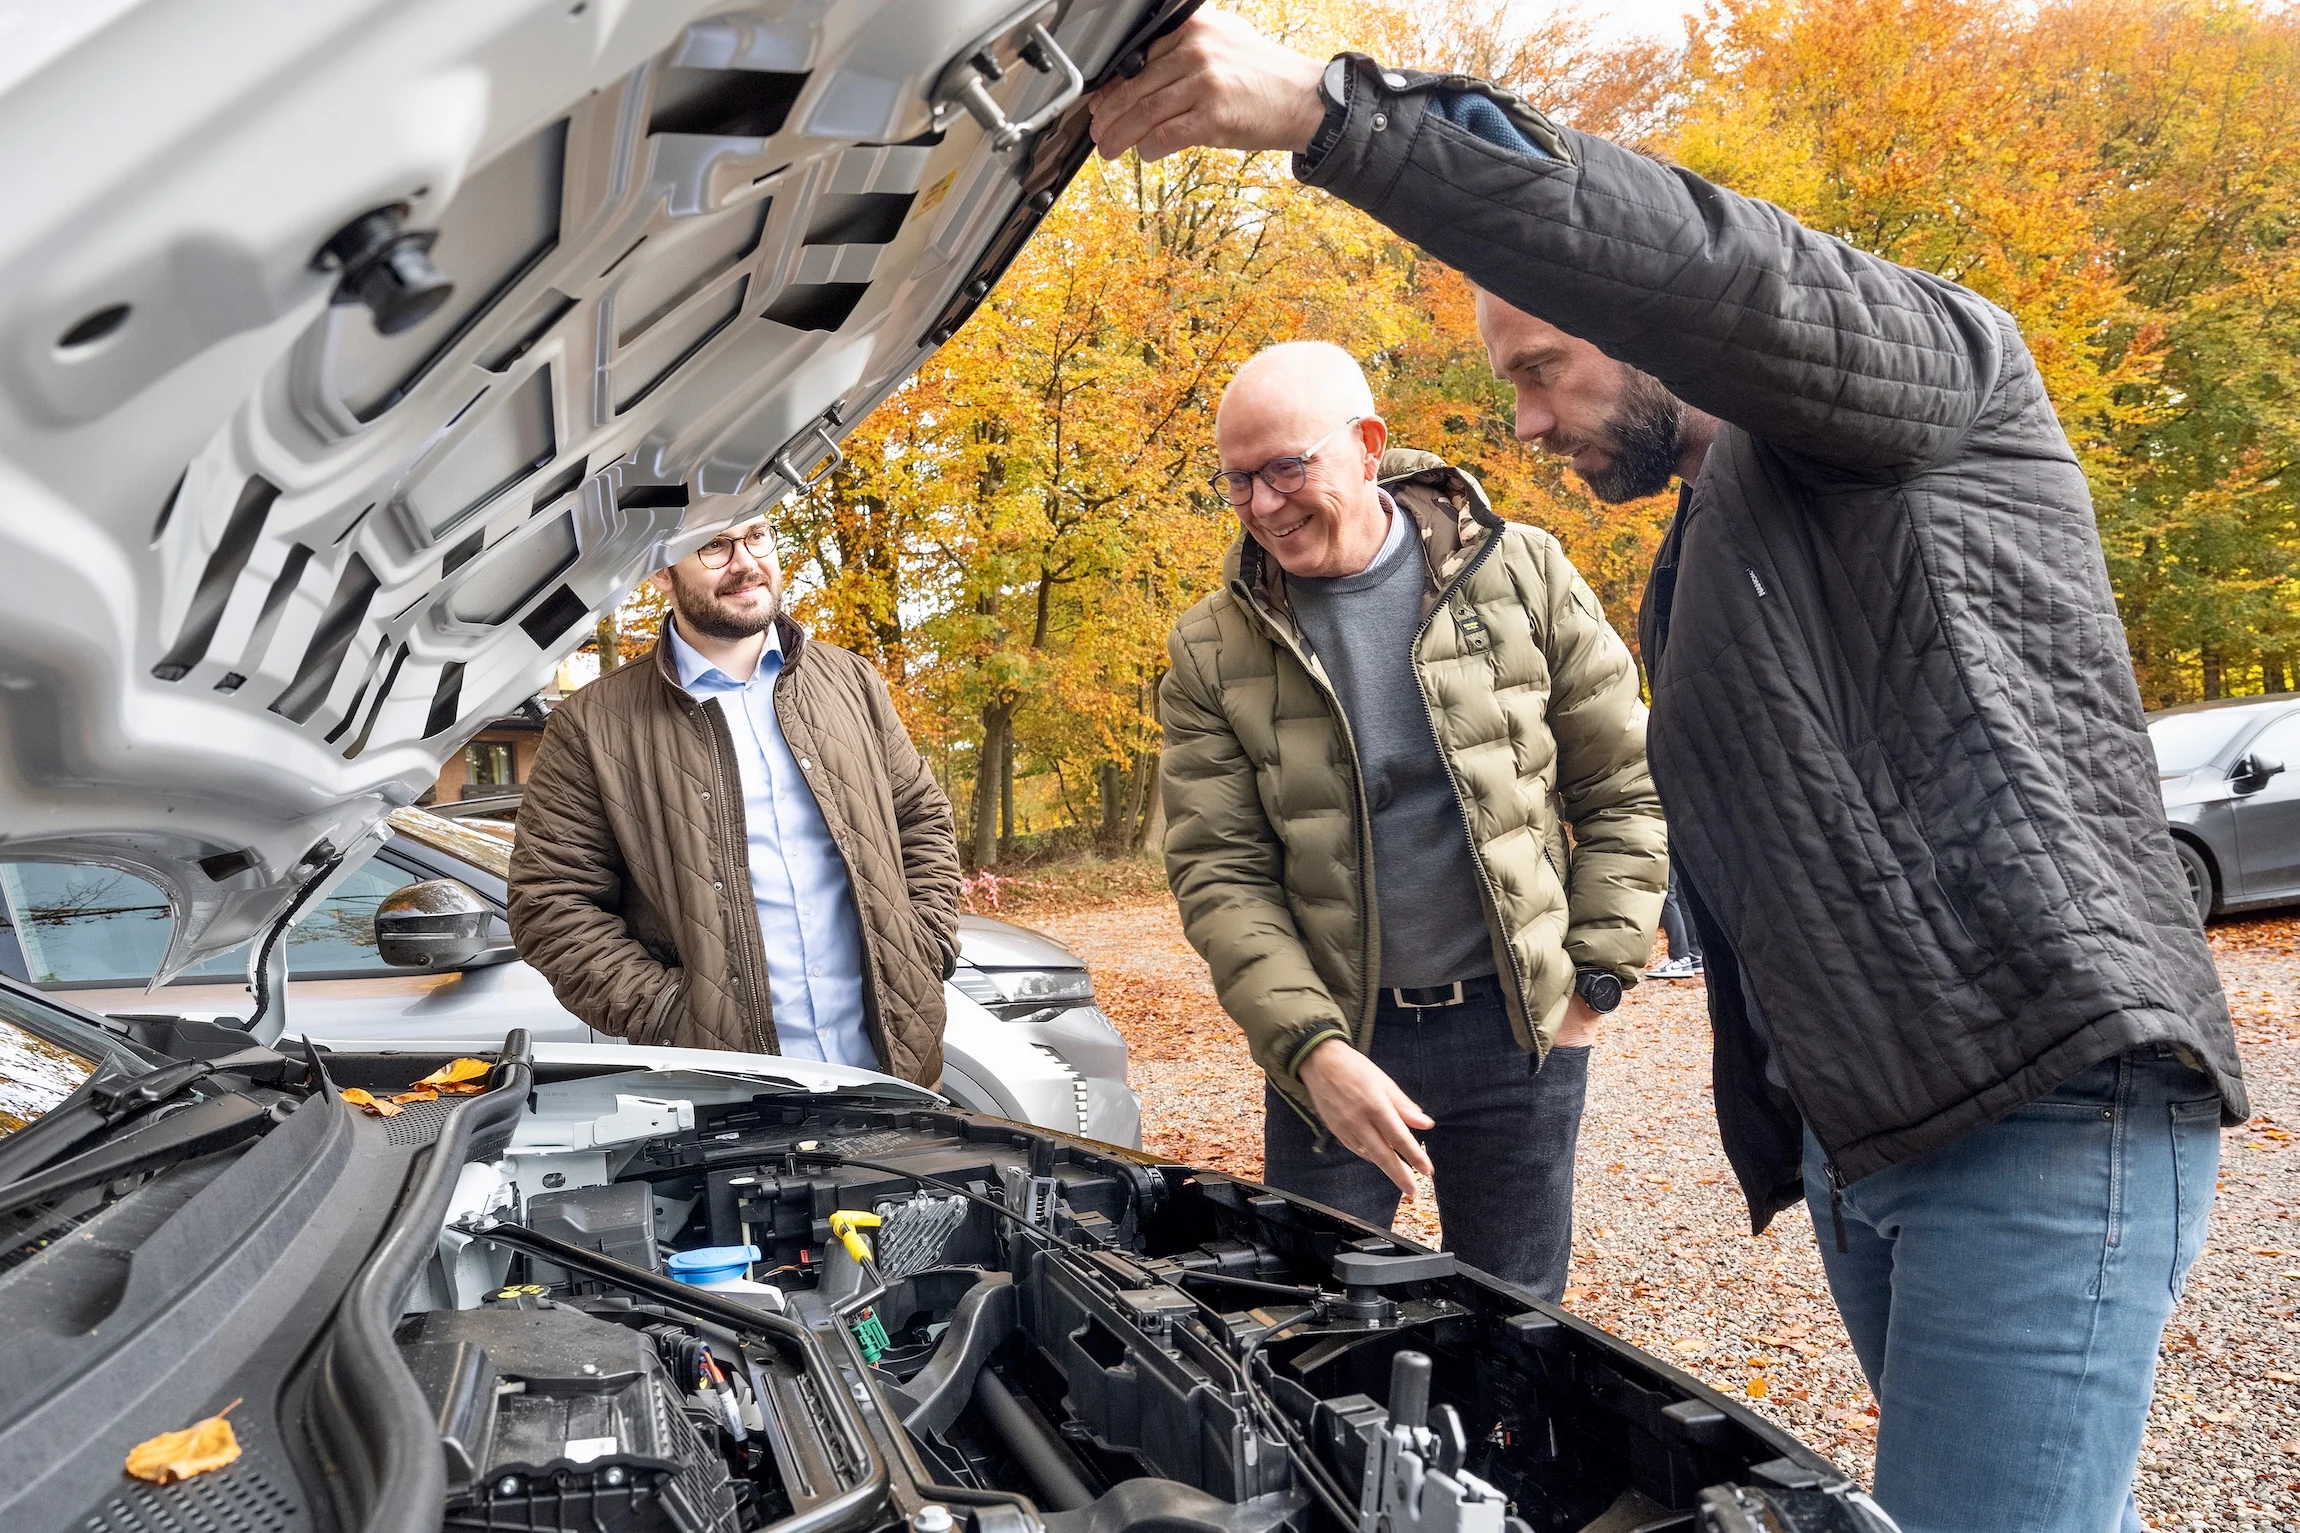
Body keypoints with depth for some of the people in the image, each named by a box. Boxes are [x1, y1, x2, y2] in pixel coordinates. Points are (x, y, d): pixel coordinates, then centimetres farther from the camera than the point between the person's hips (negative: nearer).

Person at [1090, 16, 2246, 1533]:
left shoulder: (1934, 362, -3)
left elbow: (1708, 267, -27)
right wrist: (1770, 1132, 20)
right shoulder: (1693, 568, 23)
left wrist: (1331, 104, -31)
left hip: (2050, 1109, -9)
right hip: (1860, 1142, 9)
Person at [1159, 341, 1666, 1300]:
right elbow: (1217, 875, -6)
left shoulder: (1522, 576, -2)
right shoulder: (1212, 652, -3)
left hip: (1518, 1024, 0)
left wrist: (1596, 980, -3)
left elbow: (1625, 791, 3)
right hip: (1330, 1040, 0)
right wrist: (1309, 1046, -17)